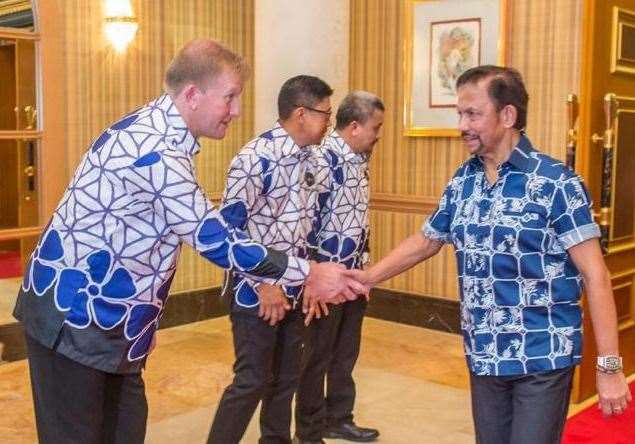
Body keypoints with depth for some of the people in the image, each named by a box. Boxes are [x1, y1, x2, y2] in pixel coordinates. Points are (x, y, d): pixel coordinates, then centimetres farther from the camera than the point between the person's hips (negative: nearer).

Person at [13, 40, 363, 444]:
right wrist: (309, 274, -16)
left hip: (106, 313, 9)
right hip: (73, 313, -9)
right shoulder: (152, 149, -26)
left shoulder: (158, 129, 6)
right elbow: (216, 241, -24)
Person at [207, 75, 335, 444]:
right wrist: (264, 284, -18)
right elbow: (230, 226, -19)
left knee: (287, 378, 16)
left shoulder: (312, 161, 7)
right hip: (257, 289, -7)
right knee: (252, 381, -2)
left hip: (294, 289, 8)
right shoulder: (257, 157, -18)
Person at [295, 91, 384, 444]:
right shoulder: (323, 158, -18)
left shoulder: (359, 159, 9)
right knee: (317, 356, 5)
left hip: (354, 273, 8)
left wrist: (363, 264, 18)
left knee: (346, 353, 18)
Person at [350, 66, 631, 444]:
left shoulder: (556, 182, -13)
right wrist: (363, 279, 12)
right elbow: (425, 242, 17)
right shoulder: (462, 182, 5)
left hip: (543, 358, -5)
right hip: (483, 356, 6)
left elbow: (595, 275, -13)